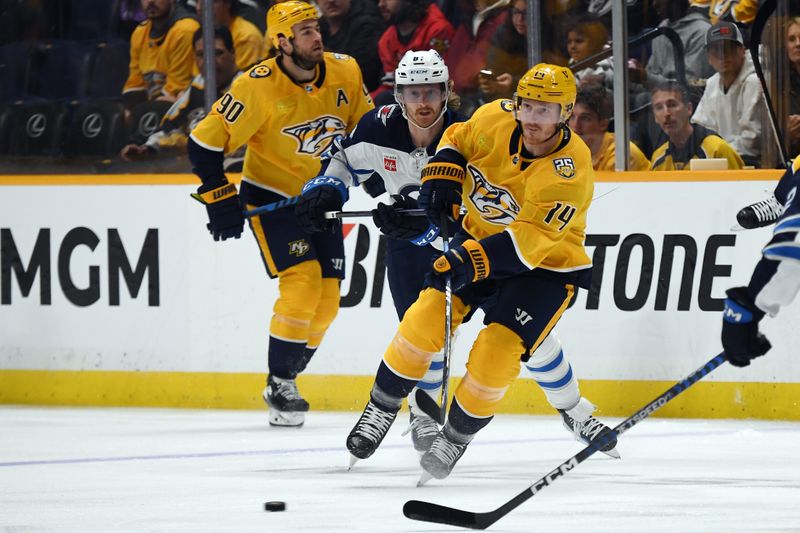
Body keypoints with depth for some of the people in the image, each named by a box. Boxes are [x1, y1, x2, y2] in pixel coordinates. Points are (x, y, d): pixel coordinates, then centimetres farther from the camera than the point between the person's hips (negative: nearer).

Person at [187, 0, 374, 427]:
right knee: (302, 282, -20)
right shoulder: (258, 88, -22)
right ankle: (279, 387, -8)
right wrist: (219, 198, -18)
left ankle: (285, 378, 20)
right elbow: (205, 143, -16)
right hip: (271, 197, -5)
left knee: (327, 298, 2)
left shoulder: (345, 73, -8)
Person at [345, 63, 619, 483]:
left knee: (496, 353, -17)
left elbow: (530, 240, -34)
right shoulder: (495, 119, -14)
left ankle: (456, 436, 4)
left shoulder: (571, 169, -28)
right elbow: (457, 139, 9)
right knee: (426, 318, -10)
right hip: (480, 238, 5)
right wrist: (442, 177, -9)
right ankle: (381, 409, 6)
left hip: (544, 265, -5)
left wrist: (472, 259, -43)